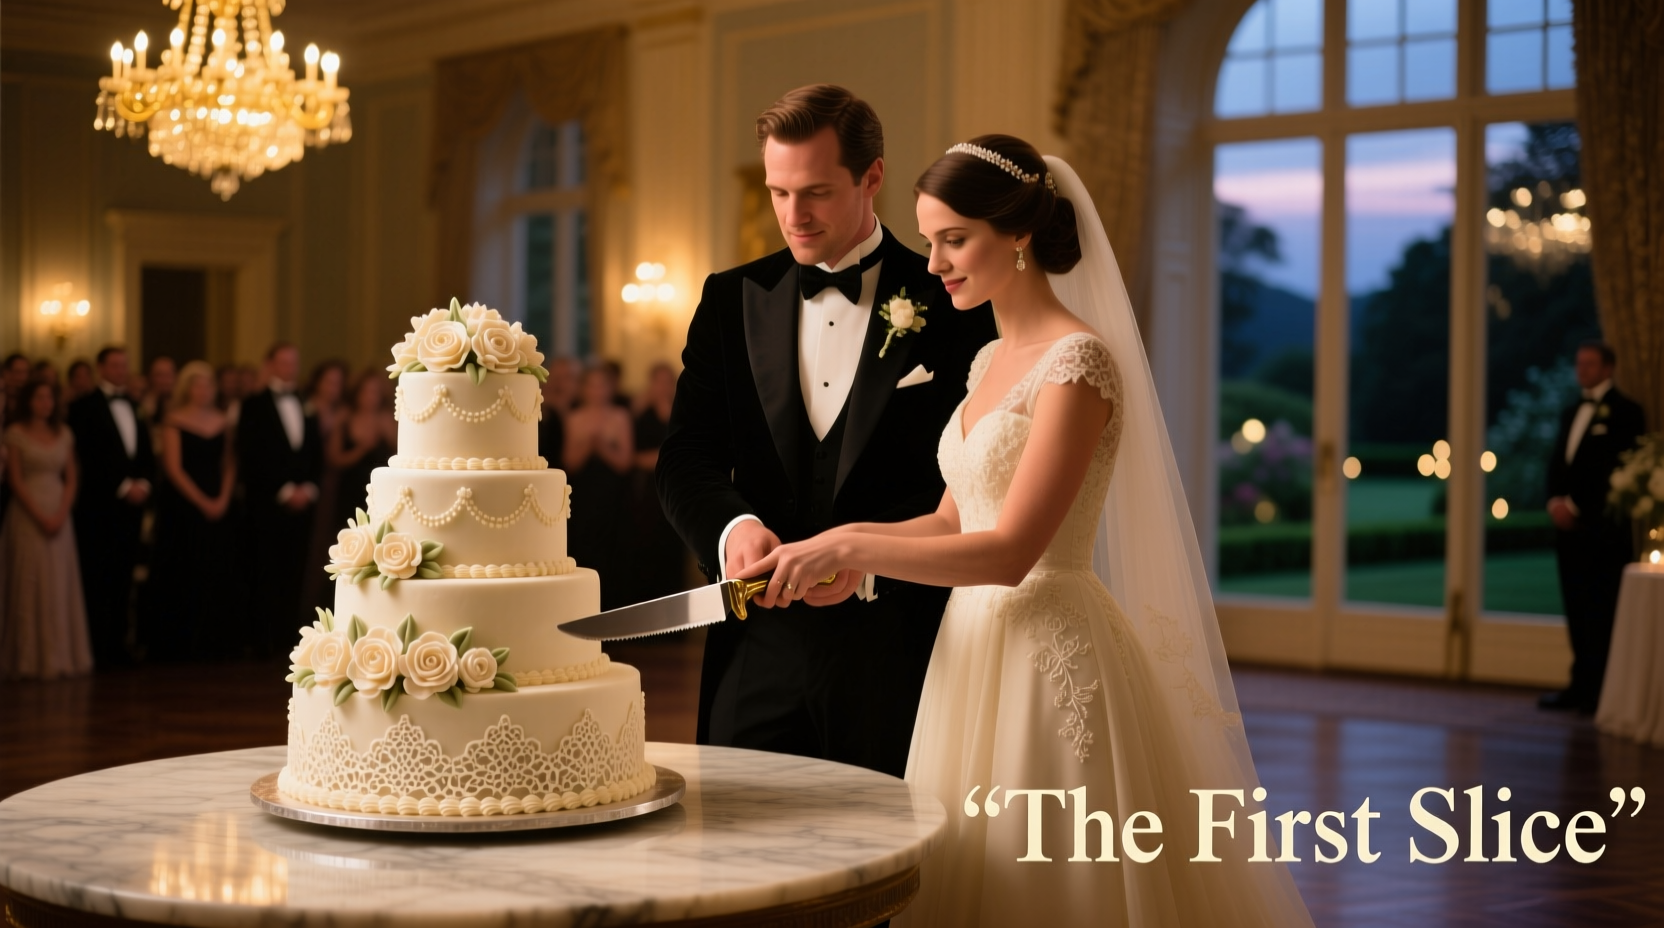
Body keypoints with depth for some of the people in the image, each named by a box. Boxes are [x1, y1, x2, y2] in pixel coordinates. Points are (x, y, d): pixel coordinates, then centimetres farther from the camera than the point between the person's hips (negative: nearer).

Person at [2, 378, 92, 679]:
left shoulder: (64, 435, 10)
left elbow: (71, 479, 9)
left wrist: (61, 514, -6)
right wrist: (39, 516, -14)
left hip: (59, 515, 4)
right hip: (27, 515, -4)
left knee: (62, 586, 4)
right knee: (30, 585, -3)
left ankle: (62, 657, 9)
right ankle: (32, 660, 0)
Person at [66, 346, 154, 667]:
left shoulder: (134, 406, 17)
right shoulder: (85, 407, -2)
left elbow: (147, 452, 17)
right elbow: (89, 455, -9)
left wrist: (144, 483, -1)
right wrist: (123, 486, -11)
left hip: (132, 502, 5)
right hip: (99, 505, -5)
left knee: (122, 578, 5)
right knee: (97, 578, -4)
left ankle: (118, 645, 9)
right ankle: (99, 649, -2)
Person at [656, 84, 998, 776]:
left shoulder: (949, 307, -1)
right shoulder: (733, 299, 10)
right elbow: (686, 459, 3)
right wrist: (734, 529, -18)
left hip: (894, 648, -2)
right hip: (758, 651, 3)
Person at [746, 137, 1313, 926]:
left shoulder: (1078, 361, -15)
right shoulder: (992, 361, 12)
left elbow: (1011, 550, -21)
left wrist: (848, 547, -21)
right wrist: (842, 551, 0)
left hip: (1053, 658, -9)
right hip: (978, 642, 9)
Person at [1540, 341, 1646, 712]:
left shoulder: (1625, 411, -3)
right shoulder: (1571, 412, 21)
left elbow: (1618, 469, -11)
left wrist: (1574, 505, -12)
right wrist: (1555, 501, -2)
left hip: (1603, 526, -7)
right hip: (1569, 526, 7)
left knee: (1602, 611, -6)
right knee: (1576, 610, 6)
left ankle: (1602, 690, -4)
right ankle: (1581, 686, 9)